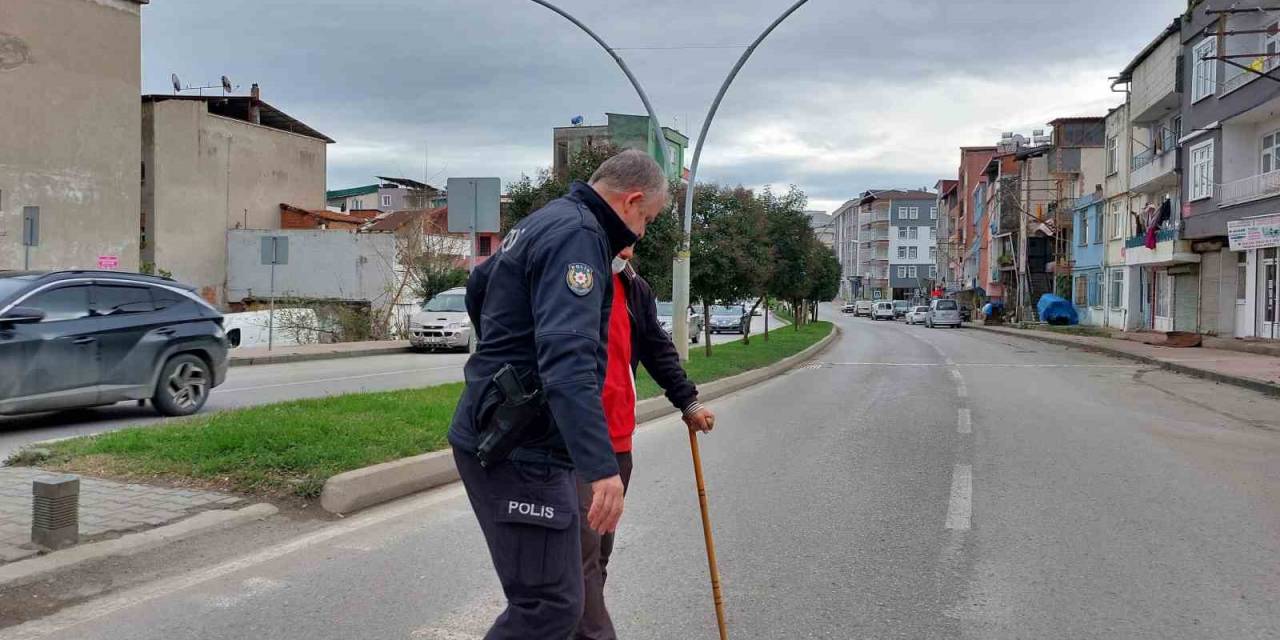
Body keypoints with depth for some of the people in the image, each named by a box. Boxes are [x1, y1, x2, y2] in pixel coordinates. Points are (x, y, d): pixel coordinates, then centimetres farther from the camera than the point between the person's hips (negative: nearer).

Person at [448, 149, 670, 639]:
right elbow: (567, 359, -30)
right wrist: (601, 467, -35)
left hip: (496, 436, 11)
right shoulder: (579, 235, -16)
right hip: (522, 451, -11)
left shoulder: (543, 222, 16)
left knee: (549, 595, 18)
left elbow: (477, 287, 33)